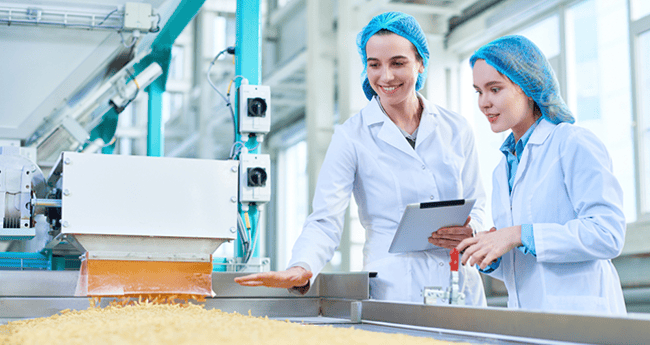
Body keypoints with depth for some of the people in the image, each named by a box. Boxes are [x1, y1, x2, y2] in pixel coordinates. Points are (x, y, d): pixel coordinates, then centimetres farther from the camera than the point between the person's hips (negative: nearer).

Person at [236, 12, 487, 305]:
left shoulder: (456, 130, 8)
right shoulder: (352, 136, -2)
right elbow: (325, 221, -9)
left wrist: (470, 231, -6)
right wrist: (302, 269, -29)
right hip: (392, 290, -3)